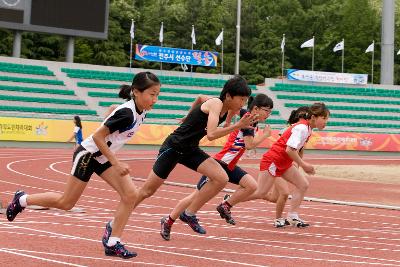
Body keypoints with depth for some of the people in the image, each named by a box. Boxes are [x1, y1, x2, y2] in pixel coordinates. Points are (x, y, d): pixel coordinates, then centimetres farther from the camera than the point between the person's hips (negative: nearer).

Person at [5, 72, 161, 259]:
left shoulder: (141, 111, -4)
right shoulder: (127, 114, -30)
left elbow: (112, 110, 16)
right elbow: (97, 136, -25)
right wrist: (116, 163, -23)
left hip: (104, 158, 8)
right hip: (88, 155, -8)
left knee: (130, 195, -8)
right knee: (66, 203, 3)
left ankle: (112, 243, -1)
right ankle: (22, 200, 25)